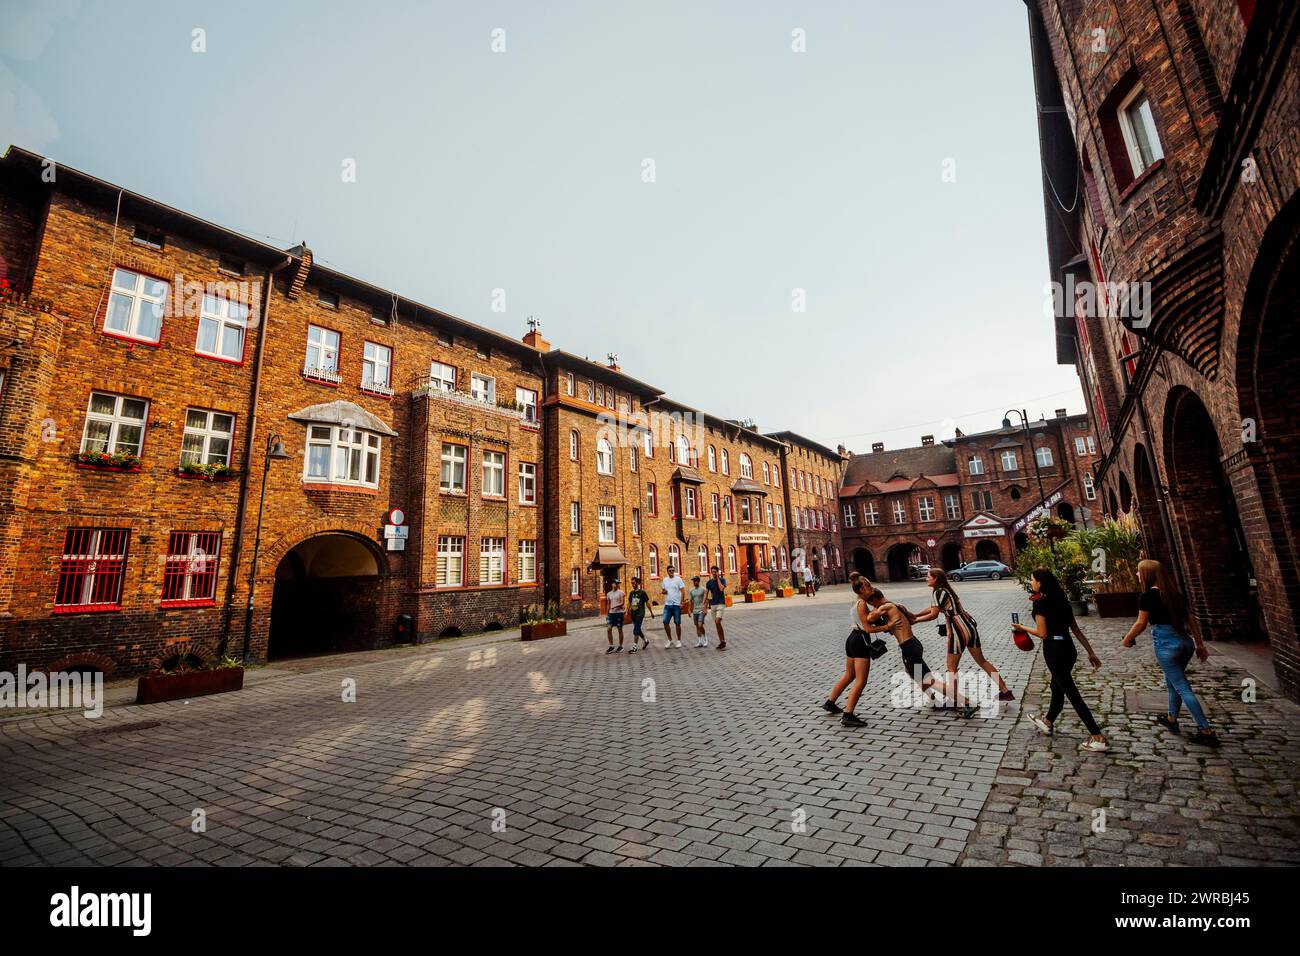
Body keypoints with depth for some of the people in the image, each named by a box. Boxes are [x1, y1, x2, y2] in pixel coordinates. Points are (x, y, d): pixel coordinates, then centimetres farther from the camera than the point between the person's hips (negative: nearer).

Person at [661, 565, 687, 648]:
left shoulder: (678, 579, -5)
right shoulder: (665, 580, 9)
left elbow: (683, 591, -7)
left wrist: (681, 602, -15)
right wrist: (663, 591, -6)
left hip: (676, 604, -4)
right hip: (667, 604, 4)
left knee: (677, 623, 3)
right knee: (665, 622, -2)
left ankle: (679, 641, 15)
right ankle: (670, 640, 12)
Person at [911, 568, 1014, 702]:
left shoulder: (938, 592, -14)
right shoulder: (946, 590, 14)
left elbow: (933, 615, -15)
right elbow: (933, 608, 22)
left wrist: (915, 620, -4)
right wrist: (914, 615, 20)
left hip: (959, 631, -9)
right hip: (970, 628, 9)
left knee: (952, 667, 5)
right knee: (982, 661, 20)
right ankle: (1005, 691, 25)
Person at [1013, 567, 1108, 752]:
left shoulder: (1040, 602, -17)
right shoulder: (1060, 600, 7)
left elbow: (1042, 634, -17)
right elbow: (1076, 630, 9)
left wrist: (1023, 628, -1)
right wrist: (1091, 652, 13)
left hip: (1054, 652, -9)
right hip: (1068, 649, 9)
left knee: (1072, 694, 1)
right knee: (1057, 687, 23)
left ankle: (1098, 738, 5)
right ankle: (1048, 722, 41)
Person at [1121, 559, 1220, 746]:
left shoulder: (1148, 595, -10)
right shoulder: (1175, 594, 10)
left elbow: (1141, 624, -7)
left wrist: (1127, 639, 7)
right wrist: (1200, 644, 23)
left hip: (1166, 644, -8)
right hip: (1185, 641, 8)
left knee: (1182, 688, 1)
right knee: (1172, 681, 22)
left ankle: (1206, 732, 3)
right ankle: (1171, 719, 33)